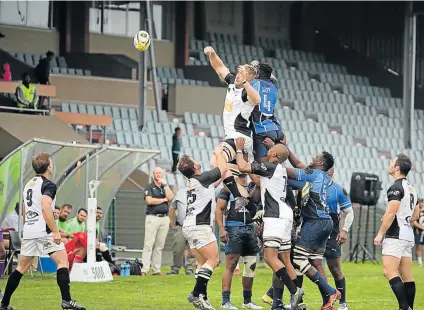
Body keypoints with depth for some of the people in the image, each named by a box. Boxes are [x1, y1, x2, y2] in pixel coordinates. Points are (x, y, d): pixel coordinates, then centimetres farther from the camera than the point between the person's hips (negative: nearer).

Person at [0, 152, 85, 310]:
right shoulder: (48, 185, -9)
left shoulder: (29, 184, 18)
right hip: (44, 232, -8)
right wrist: (55, 231, -20)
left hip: (28, 231, 8)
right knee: (63, 261, -4)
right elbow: (45, 208, -21)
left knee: (21, 267, 14)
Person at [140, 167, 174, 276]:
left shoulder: (165, 187, 17)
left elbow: (170, 197, -2)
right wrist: (163, 199, -2)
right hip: (152, 217, -5)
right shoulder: (149, 187, 4)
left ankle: (156, 270, 5)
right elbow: (149, 200, -11)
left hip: (164, 218, 5)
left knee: (159, 246, 4)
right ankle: (144, 270, -15)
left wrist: (164, 184, -3)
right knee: (149, 244, -10)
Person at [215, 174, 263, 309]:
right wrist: (221, 229, -13)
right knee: (231, 264, -10)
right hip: (233, 228, -6)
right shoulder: (228, 187, 1)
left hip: (250, 229, 6)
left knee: (251, 265, 8)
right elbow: (219, 209, -4)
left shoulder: (253, 187, 15)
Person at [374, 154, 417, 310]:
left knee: (389, 271, -15)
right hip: (408, 235, 10)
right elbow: (415, 216, 23)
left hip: (395, 236, -10)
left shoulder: (396, 187, -12)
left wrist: (380, 233, -14)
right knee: (407, 276, 8)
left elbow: (390, 213, -18)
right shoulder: (411, 188, 17)